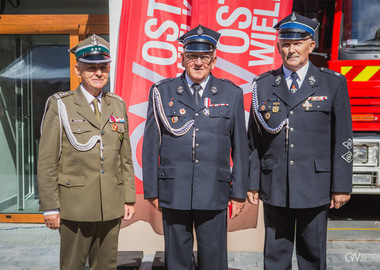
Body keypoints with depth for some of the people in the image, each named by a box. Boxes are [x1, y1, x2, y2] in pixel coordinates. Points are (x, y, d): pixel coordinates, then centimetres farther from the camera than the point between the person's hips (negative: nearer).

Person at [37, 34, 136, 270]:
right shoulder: (60, 105, -2)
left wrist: (129, 198, 9)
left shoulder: (118, 105, 9)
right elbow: (47, 161, -5)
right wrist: (50, 206, -7)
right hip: (75, 208, -3)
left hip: (111, 207, 4)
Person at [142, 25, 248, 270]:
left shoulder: (232, 94, 5)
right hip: (173, 193, 1)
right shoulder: (162, 92, 4)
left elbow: (240, 146, 6)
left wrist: (239, 192, 5)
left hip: (214, 194, 0)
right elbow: (151, 144, 5)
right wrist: (152, 190, 4)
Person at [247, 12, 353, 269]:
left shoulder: (333, 83, 2)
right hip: (275, 188, 1)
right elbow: (254, 139, 5)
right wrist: (252, 182, 3)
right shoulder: (263, 85, 5)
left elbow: (343, 139, 0)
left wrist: (342, 186, -3)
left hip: (315, 187, -1)